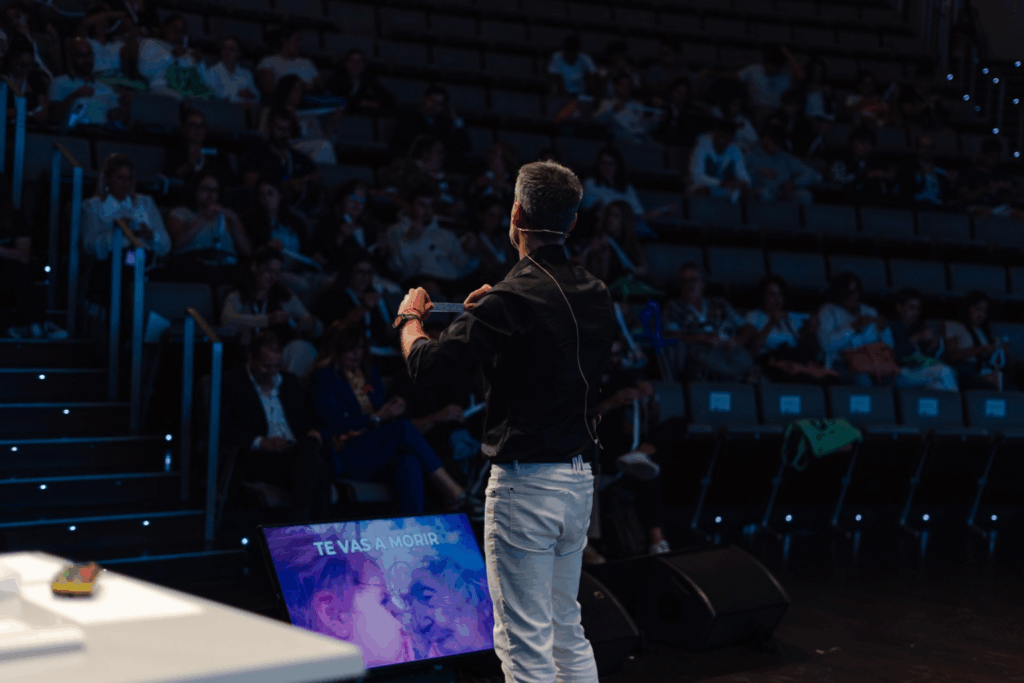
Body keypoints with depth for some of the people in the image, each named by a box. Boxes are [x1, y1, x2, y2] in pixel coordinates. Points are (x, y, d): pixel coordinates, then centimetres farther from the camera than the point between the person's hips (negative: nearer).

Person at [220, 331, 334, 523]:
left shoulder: (289, 381, 25)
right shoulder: (231, 383, 7)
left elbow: (307, 420, 26)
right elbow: (225, 431, -4)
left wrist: (313, 432, 1)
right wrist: (261, 442, -19)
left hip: (298, 453, 5)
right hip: (257, 460, -5)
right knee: (317, 467, -33)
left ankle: (300, 522, -35)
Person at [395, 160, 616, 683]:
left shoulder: (513, 299, -18)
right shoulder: (596, 296, 6)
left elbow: (428, 365, -20)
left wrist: (410, 319, 1)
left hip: (525, 482, -8)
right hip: (579, 479, 8)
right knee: (567, 631, 20)